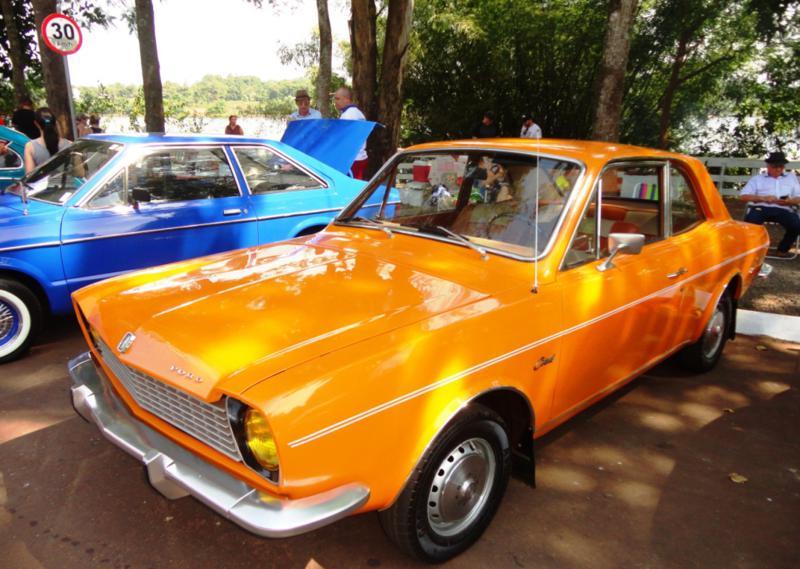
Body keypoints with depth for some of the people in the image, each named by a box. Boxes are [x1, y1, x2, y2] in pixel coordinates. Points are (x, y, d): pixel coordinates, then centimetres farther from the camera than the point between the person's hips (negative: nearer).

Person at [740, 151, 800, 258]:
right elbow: (743, 196, 6)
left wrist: (789, 201, -6)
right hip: (760, 208, -2)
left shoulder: (791, 177, 27)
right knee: (750, 223, -34)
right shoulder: (757, 178, 19)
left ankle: (782, 249, -1)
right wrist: (763, 198, -9)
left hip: (783, 209, 2)